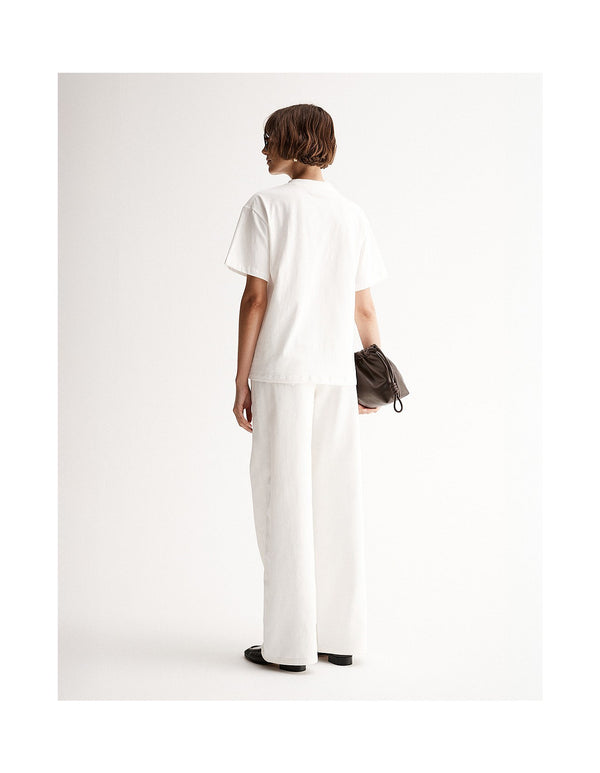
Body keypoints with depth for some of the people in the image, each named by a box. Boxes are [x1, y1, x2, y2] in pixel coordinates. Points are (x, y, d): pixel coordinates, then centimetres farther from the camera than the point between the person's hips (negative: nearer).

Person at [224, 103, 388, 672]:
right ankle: (340, 636, 16)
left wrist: (241, 382, -3)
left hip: (283, 373, -4)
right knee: (336, 501, 9)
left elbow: (256, 297, -8)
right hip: (338, 373, 5)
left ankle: (289, 643, 6)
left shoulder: (267, 206, -3)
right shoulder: (353, 214, 10)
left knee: (285, 502, 1)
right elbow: (364, 309, 9)